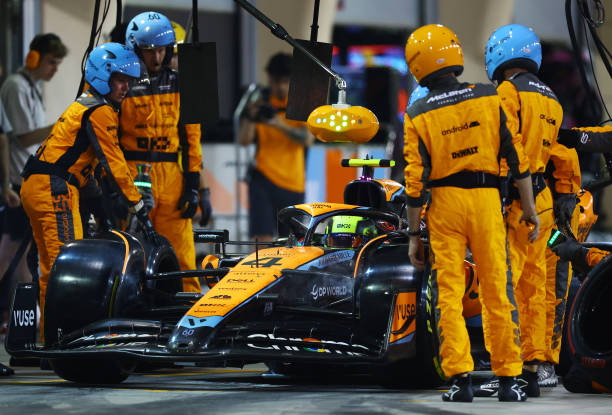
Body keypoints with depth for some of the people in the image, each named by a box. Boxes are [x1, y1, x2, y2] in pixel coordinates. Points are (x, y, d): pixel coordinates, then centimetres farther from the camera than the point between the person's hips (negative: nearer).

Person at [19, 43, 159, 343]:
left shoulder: (82, 107, 24)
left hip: (34, 185, 10)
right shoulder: (101, 112, -8)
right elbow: (113, 164, -12)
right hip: (55, 188, -10)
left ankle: (47, 338, 16)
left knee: (52, 268, 13)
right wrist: (139, 209, -11)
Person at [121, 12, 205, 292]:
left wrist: (192, 185, 6)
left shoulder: (179, 85, 12)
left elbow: (191, 135, 13)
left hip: (171, 176, 2)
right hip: (132, 177, -2)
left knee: (182, 256, -3)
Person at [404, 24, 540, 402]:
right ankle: (508, 379, 7)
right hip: (487, 200, 1)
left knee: (448, 295, 3)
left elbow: (416, 182, -5)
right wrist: (529, 208, 5)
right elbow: (516, 157, -2)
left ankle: (460, 378, -5)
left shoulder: (417, 117, -3)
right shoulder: (488, 99, -1)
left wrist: (414, 235, 2)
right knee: (498, 292, 6)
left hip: (444, 202, -1)